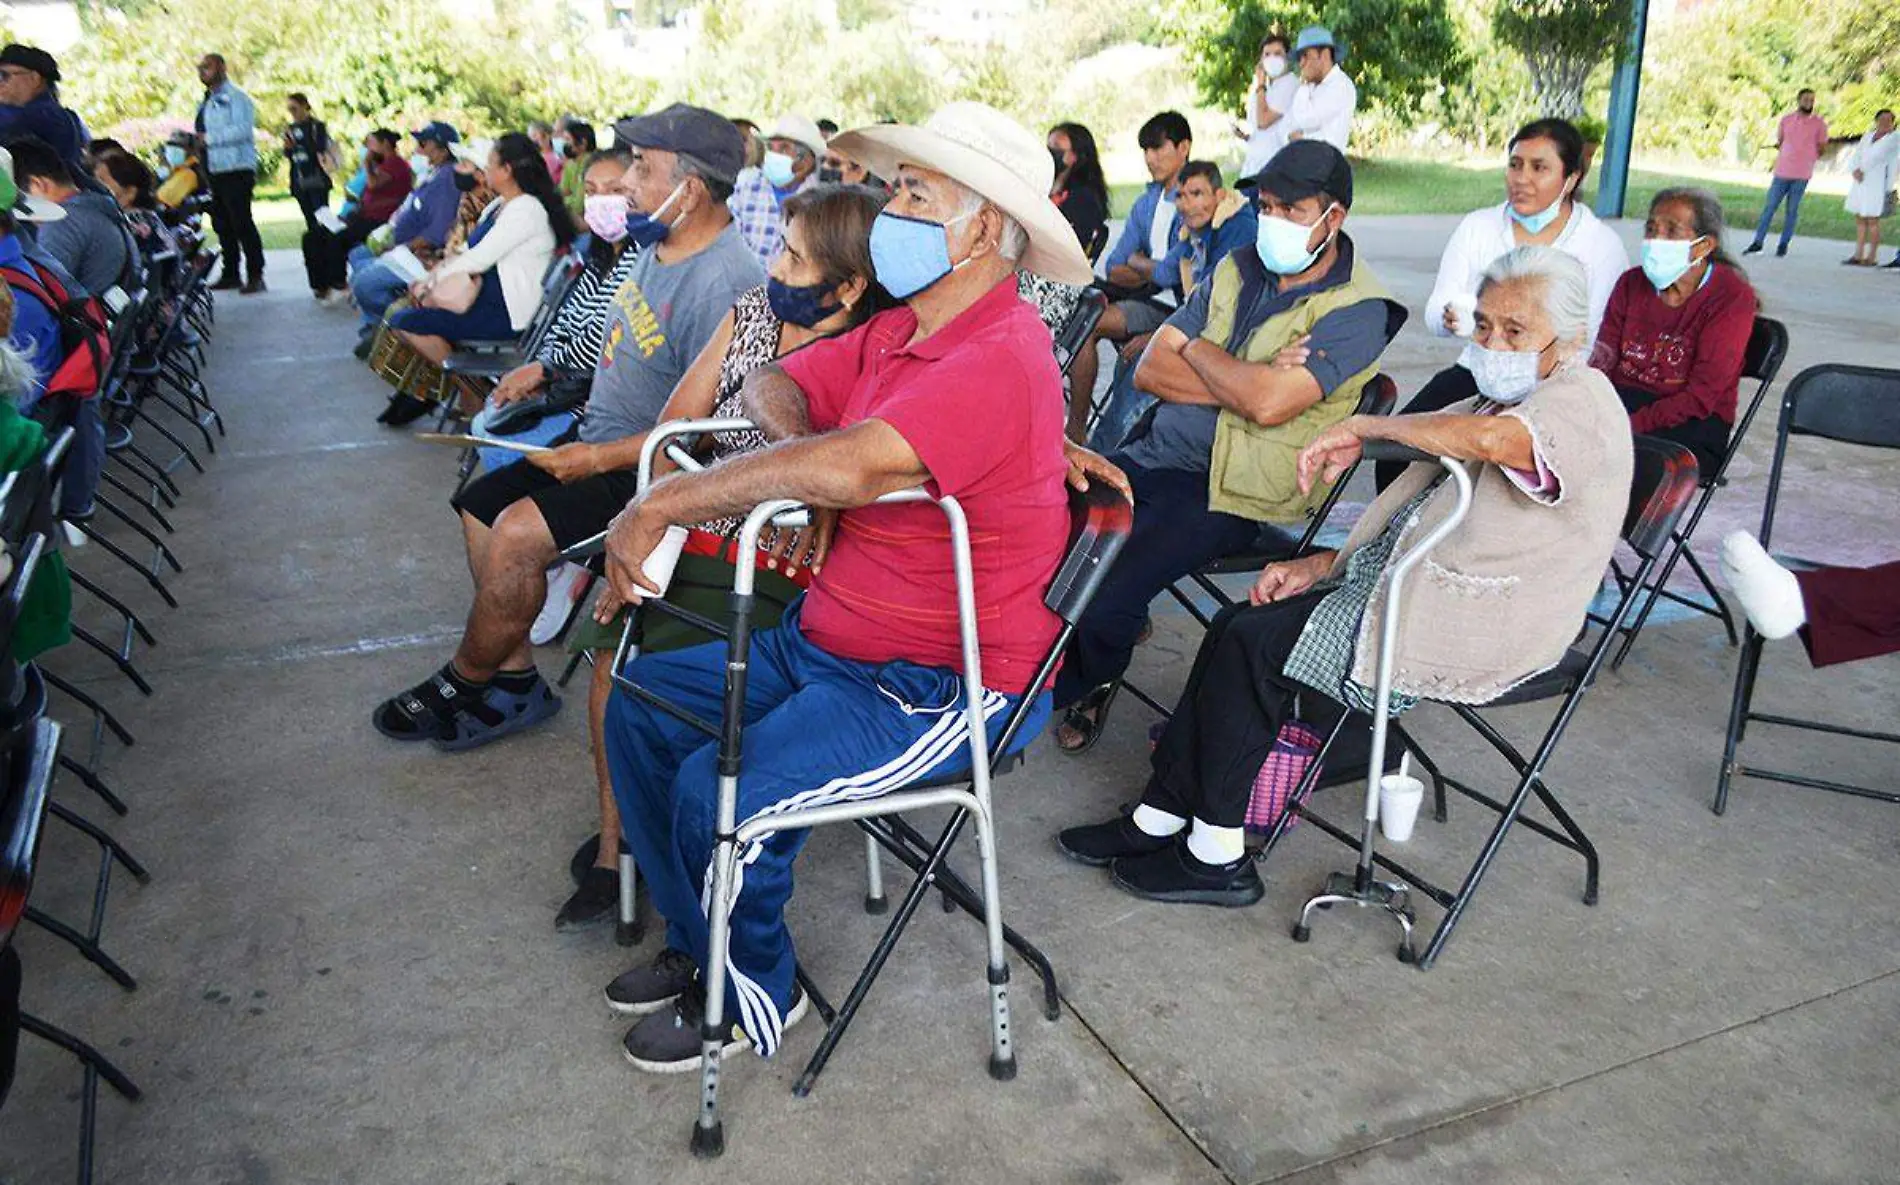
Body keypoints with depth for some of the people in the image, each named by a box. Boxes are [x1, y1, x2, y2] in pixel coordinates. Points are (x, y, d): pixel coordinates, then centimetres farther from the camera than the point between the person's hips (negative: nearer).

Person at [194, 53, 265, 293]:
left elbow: (243, 129, -18)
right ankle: (230, 273, 17)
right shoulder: (206, 102, 23)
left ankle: (255, 276, -9)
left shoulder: (235, 97, -5)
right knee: (221, 223, 10)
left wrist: (208, 137, -17)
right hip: (214, 171, 9)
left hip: (236, 169, -9)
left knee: (242, 222, -12)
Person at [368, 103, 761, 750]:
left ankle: (463, 683, 4)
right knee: (479, 503, 11)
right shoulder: (658, 244, 6)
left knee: (519, 533, -22)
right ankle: (514, 679, 14)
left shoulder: (723, 284, -25)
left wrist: (599, 459, -22)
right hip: (600, 442, 11)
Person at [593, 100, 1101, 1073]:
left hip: (941, 688, -10)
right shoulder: (897, 331, 9)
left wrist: (662, 504, -27)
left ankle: (752, 1002, 8)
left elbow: (852, 468, -37)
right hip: (825, 639, 10)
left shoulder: (1002, 357, -23)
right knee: (641, 702, 8)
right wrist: (789, 426, -8)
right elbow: (773, 381, 18)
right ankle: (697, 944, 23)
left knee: (717, 792, -23)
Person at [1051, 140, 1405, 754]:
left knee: (1102, 598, -26)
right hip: (1151, 453, 7)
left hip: (1228, 494, -6)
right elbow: (1150, 369, 4)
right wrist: (1244, 382, -11)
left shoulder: (1357, 309, -8)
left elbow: (1269, 404, -23)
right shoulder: (1237, 271, 12)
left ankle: (1085, 684, 8)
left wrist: (1197, 348, -5)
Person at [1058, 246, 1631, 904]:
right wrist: (1321, 565, 6)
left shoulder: (1583, 400, -12)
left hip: (1470, 637, -10)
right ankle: (1162, 816, 2)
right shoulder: (1493, 402, 19)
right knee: (1236, 627, -3)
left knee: (1251, 642, -14)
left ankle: (1216, 856, -1)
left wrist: (1365, 425, -23)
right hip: (1406, 586, 10)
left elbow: (1491, 438, -37)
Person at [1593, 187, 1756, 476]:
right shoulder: (1632, 284, 12)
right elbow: (1602, 357, 5)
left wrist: (1631, 425, -25)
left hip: (1693, 420, -4)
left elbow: (1701, 397, -14)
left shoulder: (1733, 298, -6)